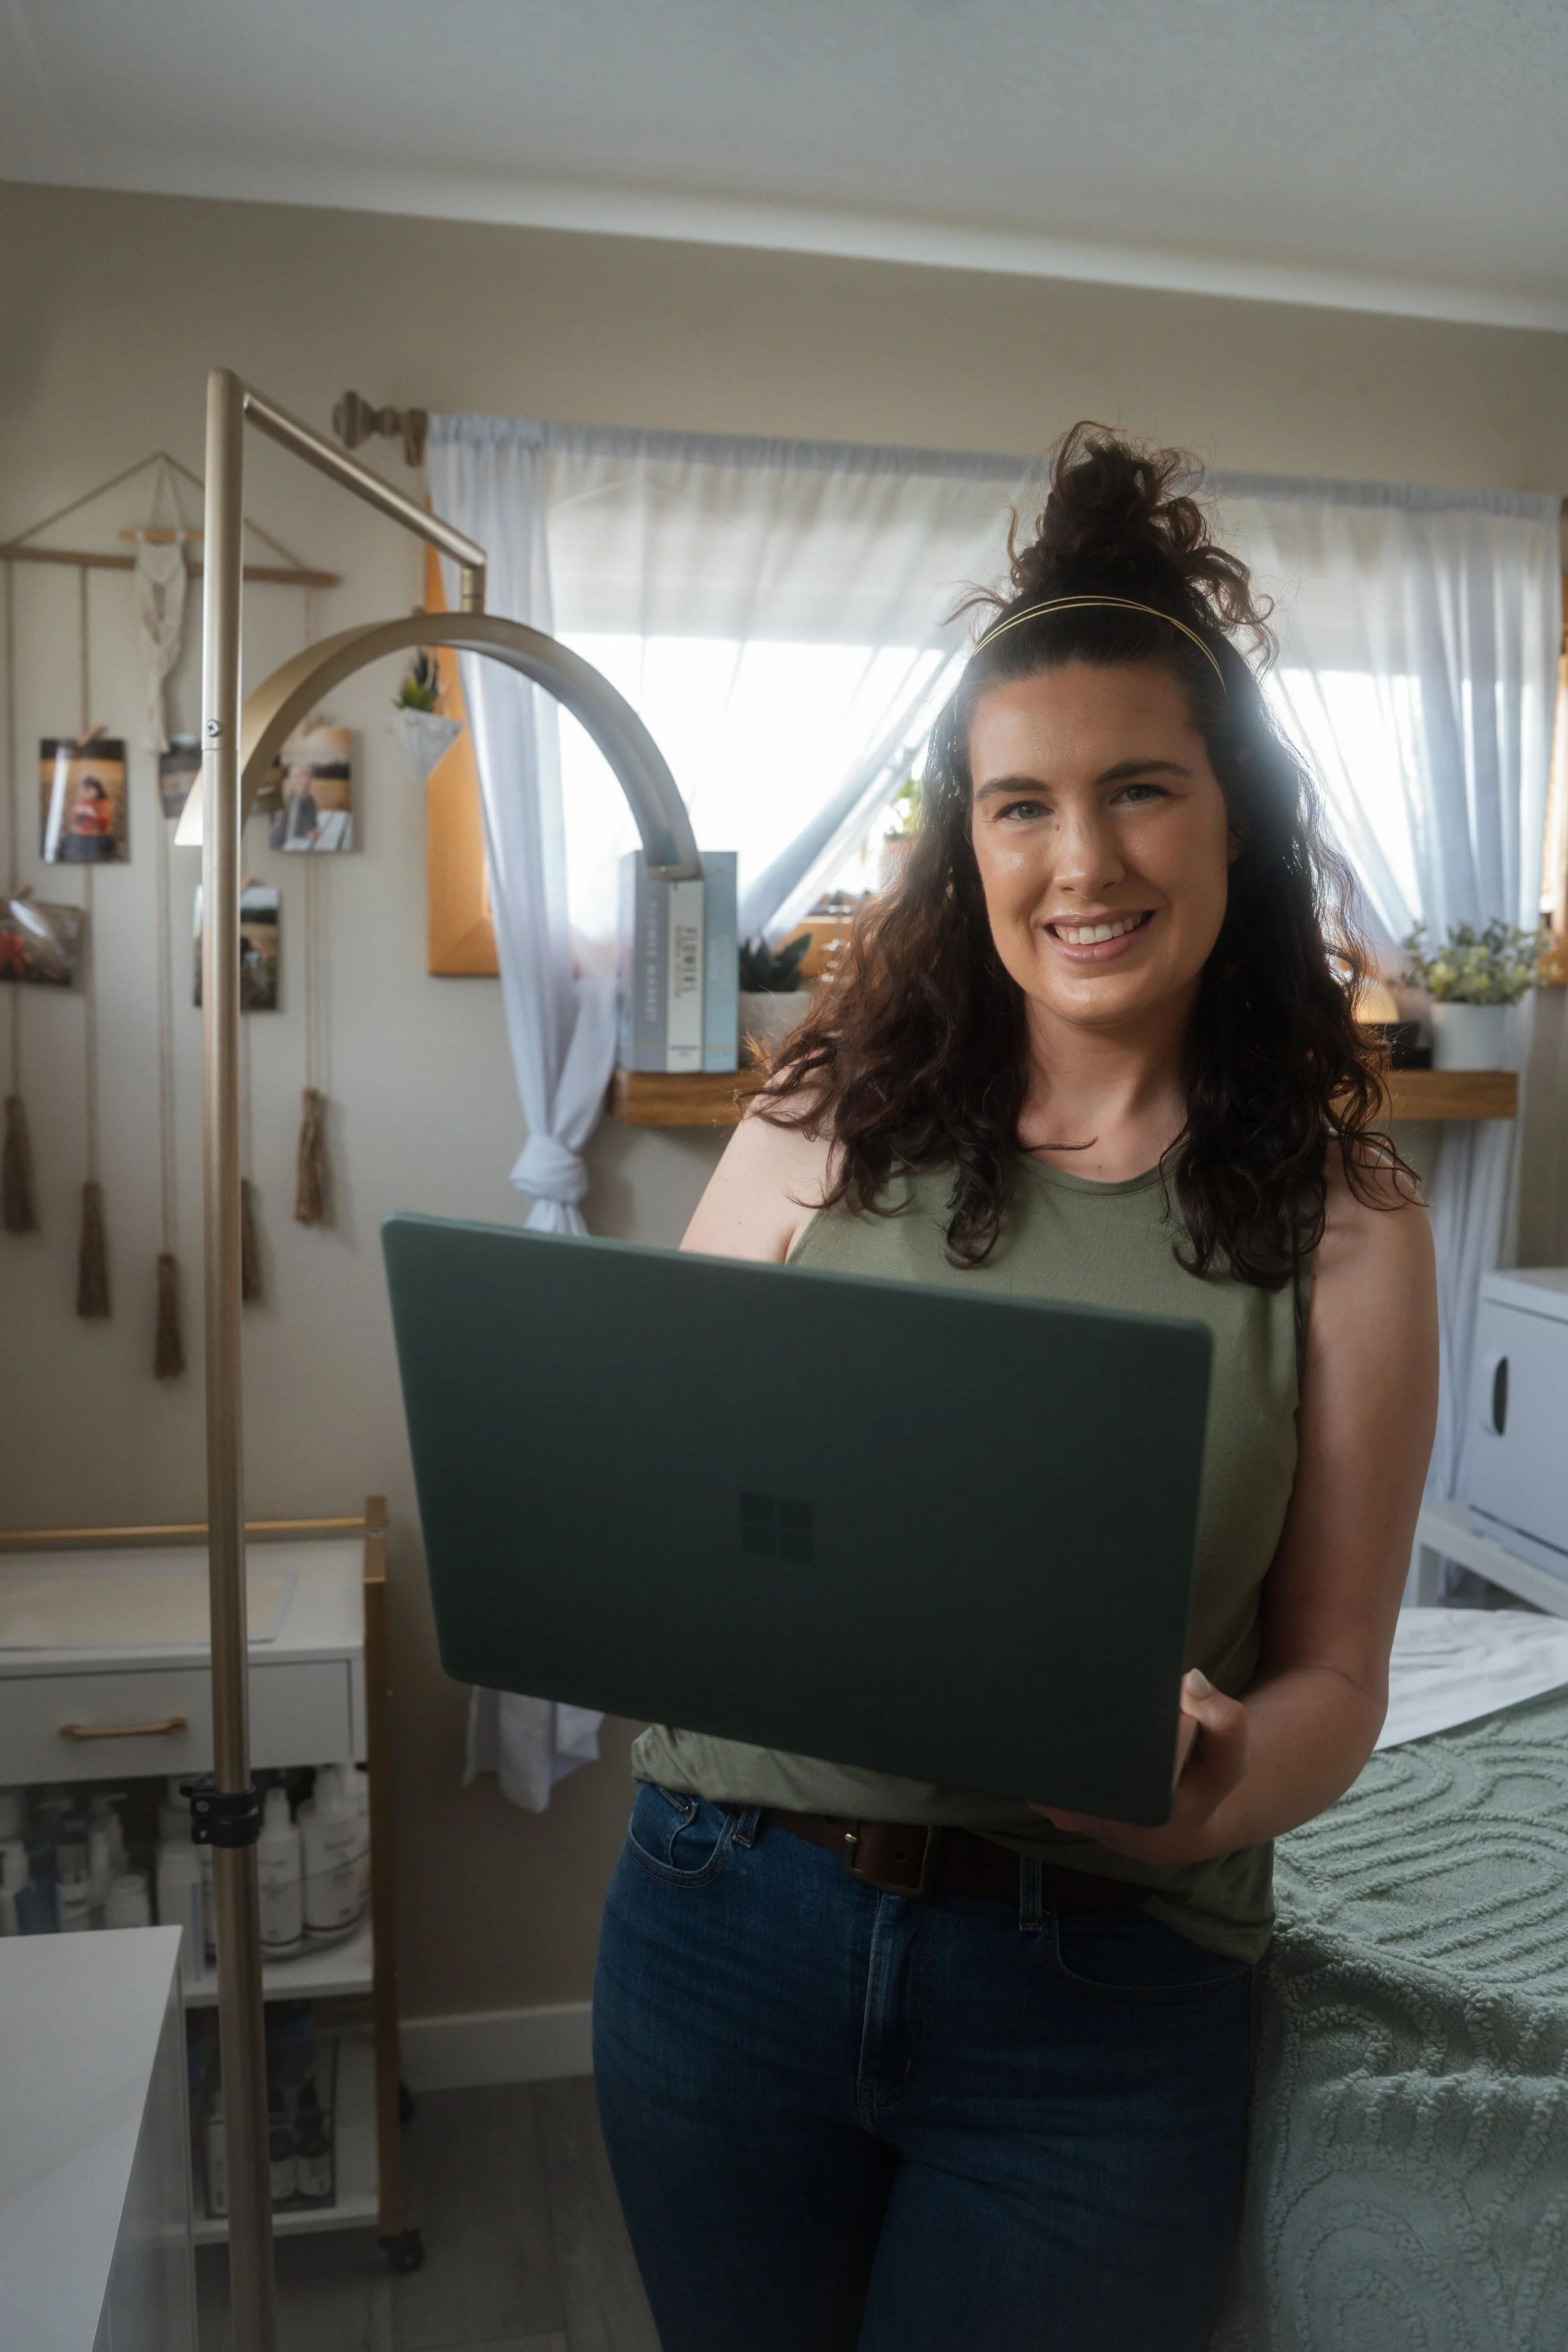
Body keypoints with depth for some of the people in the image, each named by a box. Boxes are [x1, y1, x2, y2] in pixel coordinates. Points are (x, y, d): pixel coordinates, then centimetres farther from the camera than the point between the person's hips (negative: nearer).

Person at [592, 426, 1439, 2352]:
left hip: (1104, 1993, -1)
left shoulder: (1340, 1218, -6)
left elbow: (1332, 1676, -3)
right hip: (732, 1919, 2)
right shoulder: (823, 1132, -3)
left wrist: (1221, 1777, -23)